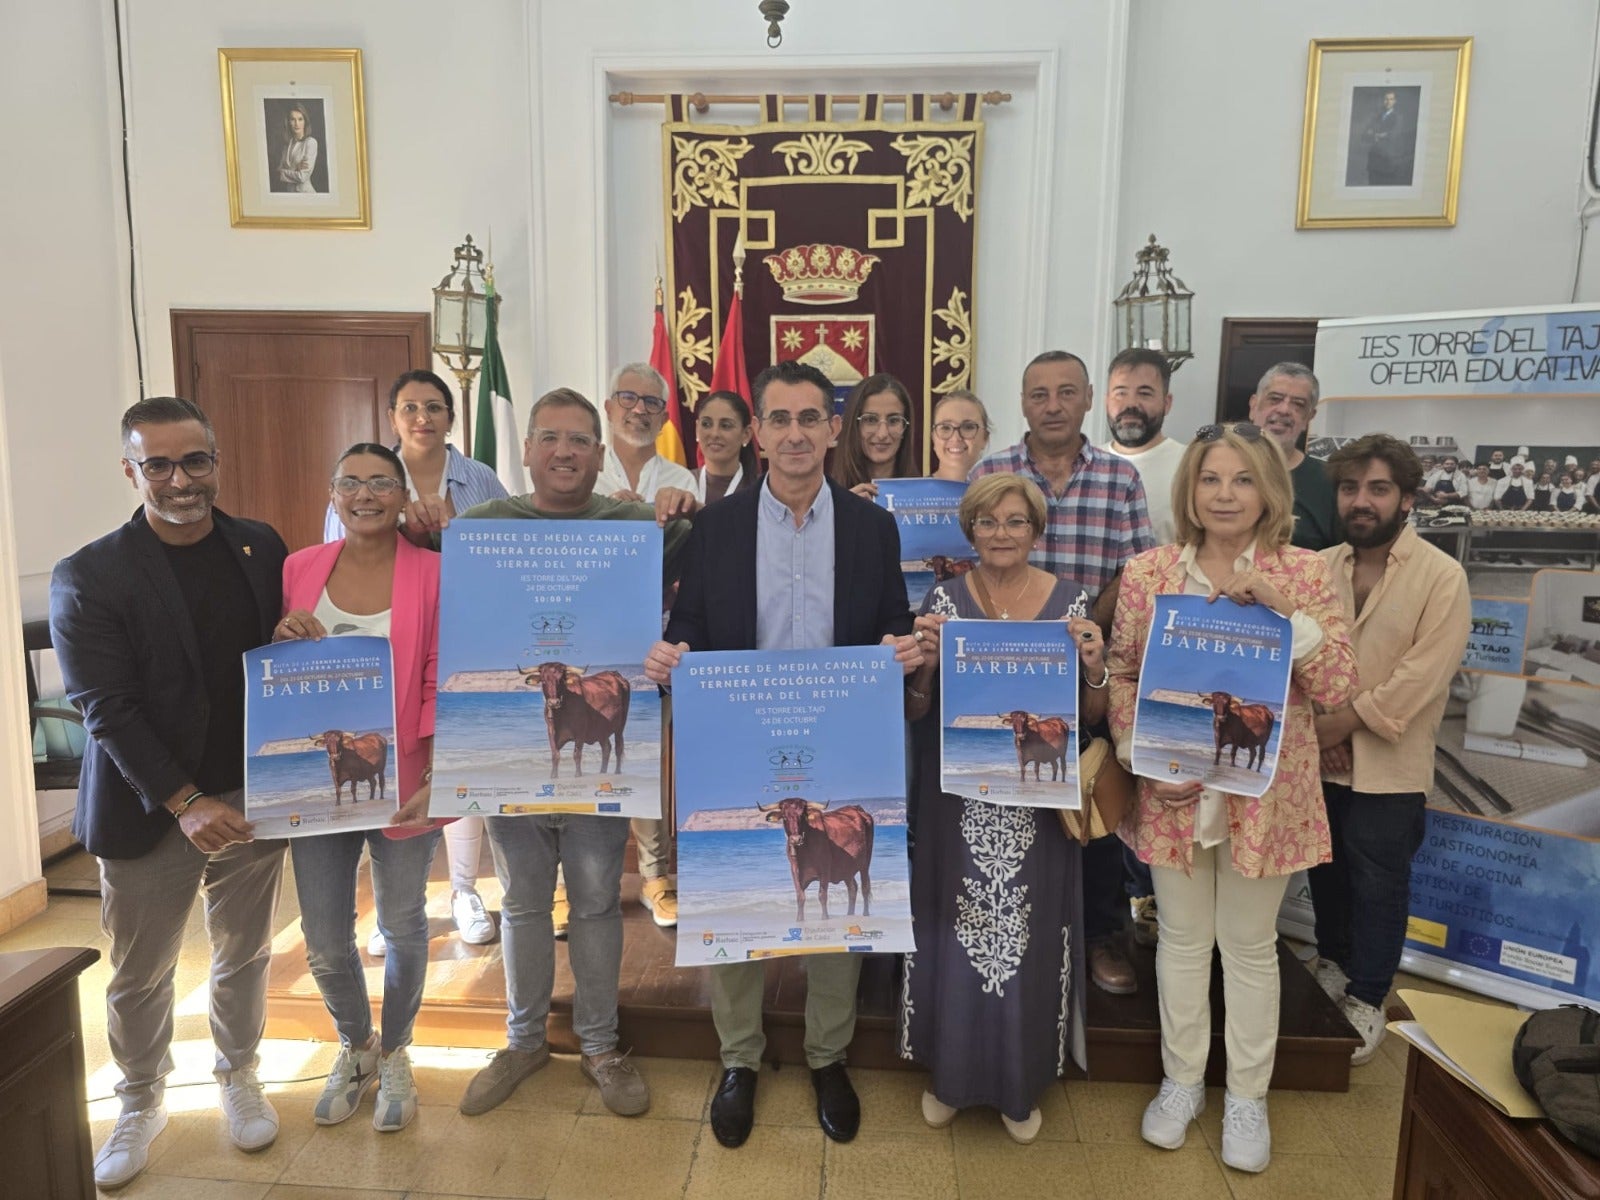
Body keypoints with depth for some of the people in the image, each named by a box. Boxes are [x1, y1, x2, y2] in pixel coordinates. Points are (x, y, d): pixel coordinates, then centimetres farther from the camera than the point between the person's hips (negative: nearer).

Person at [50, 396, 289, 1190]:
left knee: (245, 955, 17)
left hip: (250, 797, 3)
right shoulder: (87, 577, -9)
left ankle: (239, 1078, 39)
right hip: (149, 811, -2)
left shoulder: (262, 548, 1)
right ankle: (141, 1103, 37)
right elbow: (105, 707, -13)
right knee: (139, 975, 13)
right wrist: (186, 802, -19)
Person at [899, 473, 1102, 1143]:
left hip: (1040, 805, 1)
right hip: (959, 802, 0)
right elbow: (915, 713, 0)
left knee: (1028, 937, 9)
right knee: (955, 930, 7)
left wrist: (1094, 668, -16)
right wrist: (926, 660, -18)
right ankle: (950, 1074, 32)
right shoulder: (944, 600, -1)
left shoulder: (1071, 601, 0)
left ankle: (1021, 1083, 33)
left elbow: (1090, 718, 3)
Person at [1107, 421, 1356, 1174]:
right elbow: (1120, 676, 2)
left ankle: (1247, 1095, 34)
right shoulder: (1146, 573, -4)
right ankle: (1181, 1080, 36)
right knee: (1183, 937, 16)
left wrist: (1284, 610, -22)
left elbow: (1338, 689, -10)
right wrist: (1139, 753, -11)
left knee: (1250, 943, 14)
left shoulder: (1302, 573, -6)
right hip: (1174, 789, 1)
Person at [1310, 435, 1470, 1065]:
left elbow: (1422, 675, -17)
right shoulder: (1318, 568, 3)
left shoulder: (1442, 576, -10)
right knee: (1326, 871, 19)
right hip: (1316, 759, 4)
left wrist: (1344, 722, -18)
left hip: (1388, 766, -4)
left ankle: (1366, 999, 25)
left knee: (1377, 886, 7)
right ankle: (1333, 963, 41)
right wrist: (1315, 728, -12)